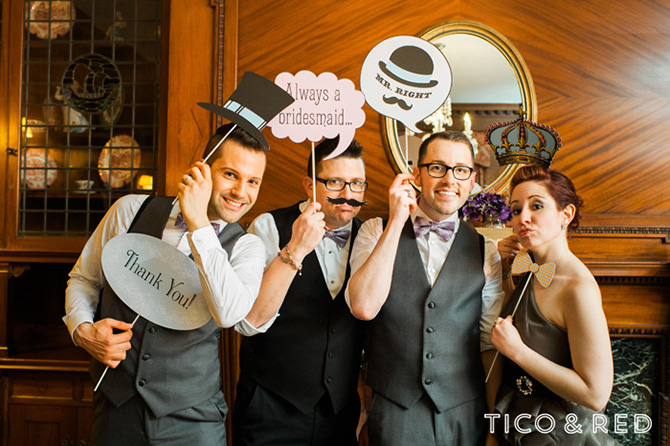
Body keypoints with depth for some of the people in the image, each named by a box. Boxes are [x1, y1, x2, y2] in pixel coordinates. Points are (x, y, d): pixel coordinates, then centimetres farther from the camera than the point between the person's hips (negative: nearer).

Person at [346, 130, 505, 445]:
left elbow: (491, 345, 6)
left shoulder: (485, 251, 3)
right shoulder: (375, 231, -1)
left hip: (465, 415, 2)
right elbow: (364, 307, -17)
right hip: (393, 411, -2)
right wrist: (396, 221, -15)